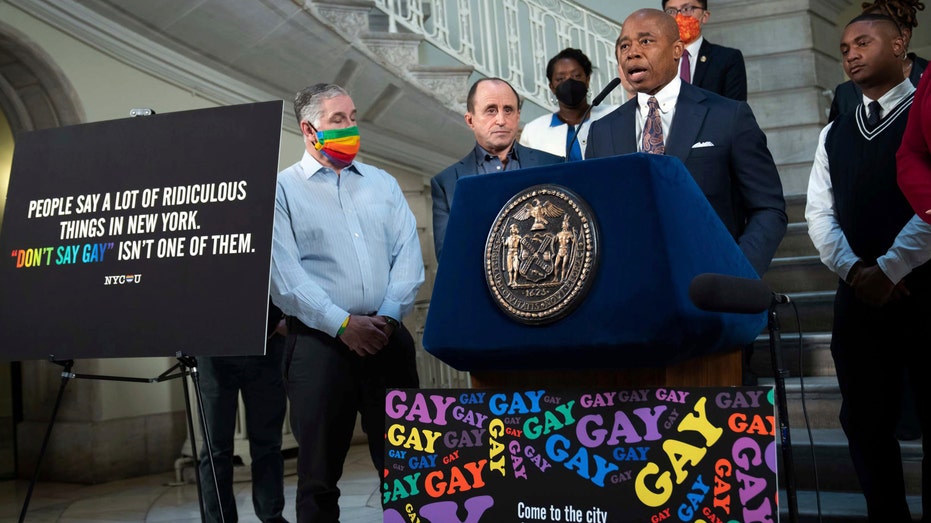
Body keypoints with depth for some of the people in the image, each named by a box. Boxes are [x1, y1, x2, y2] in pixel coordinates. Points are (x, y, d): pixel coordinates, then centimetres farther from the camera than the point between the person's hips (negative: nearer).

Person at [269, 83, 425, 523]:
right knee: (318, 473, 4)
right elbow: (285, 273, -7)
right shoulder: (282, 190, 4)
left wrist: (388, 314, -8)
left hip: (388, 338, 3)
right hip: (320, 342, -3)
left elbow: (408, 255, 7)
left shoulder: (383, 184, 16)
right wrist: (342, 323, -14)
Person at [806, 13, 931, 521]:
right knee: (865, 421, 7)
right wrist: (854, 269, -10)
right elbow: (820, 213, 7)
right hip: (859, 295, 5)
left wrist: (889, 269, -17)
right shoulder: (833, 134, 16)